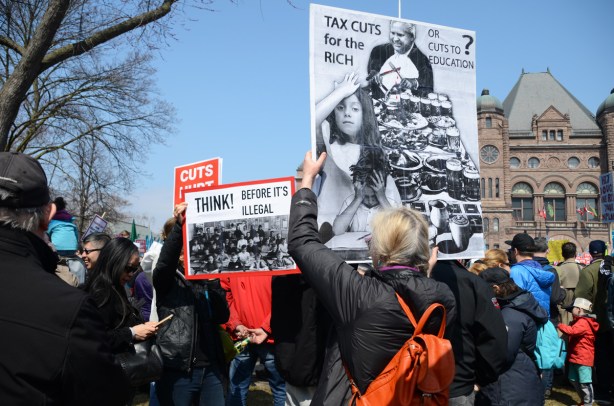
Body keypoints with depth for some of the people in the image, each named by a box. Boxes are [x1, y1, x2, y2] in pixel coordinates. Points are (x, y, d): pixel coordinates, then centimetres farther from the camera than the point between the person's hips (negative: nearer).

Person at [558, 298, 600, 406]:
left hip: (583, 358, -11)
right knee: (574, 380, 18)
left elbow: (572, 331, -33)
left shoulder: (583, 322, -18)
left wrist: (559, 325, -24)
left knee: (585, 382, -3)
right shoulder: (579, 321, 16)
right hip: (575, 357, 11)